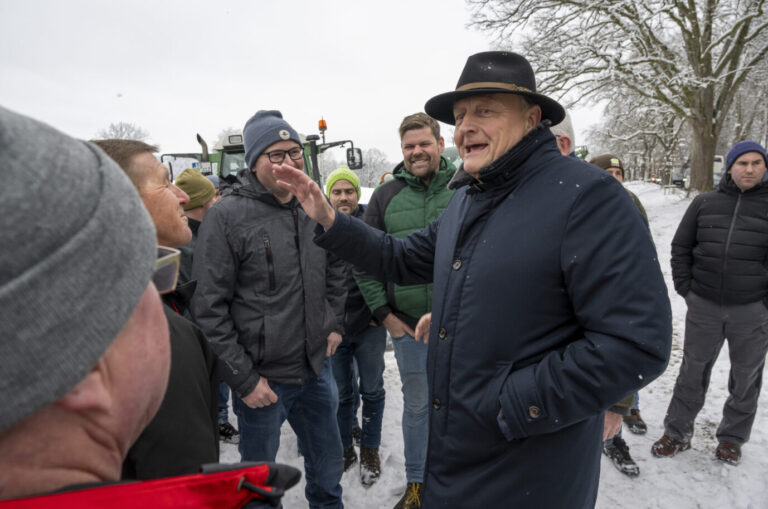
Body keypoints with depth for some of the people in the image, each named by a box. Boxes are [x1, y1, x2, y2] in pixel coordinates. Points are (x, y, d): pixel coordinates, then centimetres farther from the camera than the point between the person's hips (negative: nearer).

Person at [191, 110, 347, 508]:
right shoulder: (227, 216, -14)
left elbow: (336, 271, 18)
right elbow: (209, 308, -15)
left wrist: (335, 324, 10)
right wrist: (243, 379, -14)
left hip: (316, 367, 5)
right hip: (262, 378, -5)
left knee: (329, 468, 23)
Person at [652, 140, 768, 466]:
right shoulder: (704, 203, 3)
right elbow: (680, 247, 8)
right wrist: (685, 289, 2)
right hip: (703, 306, 1)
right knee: (692, 372, 10)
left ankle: (732, 438, 32)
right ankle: (677, 433, 23)